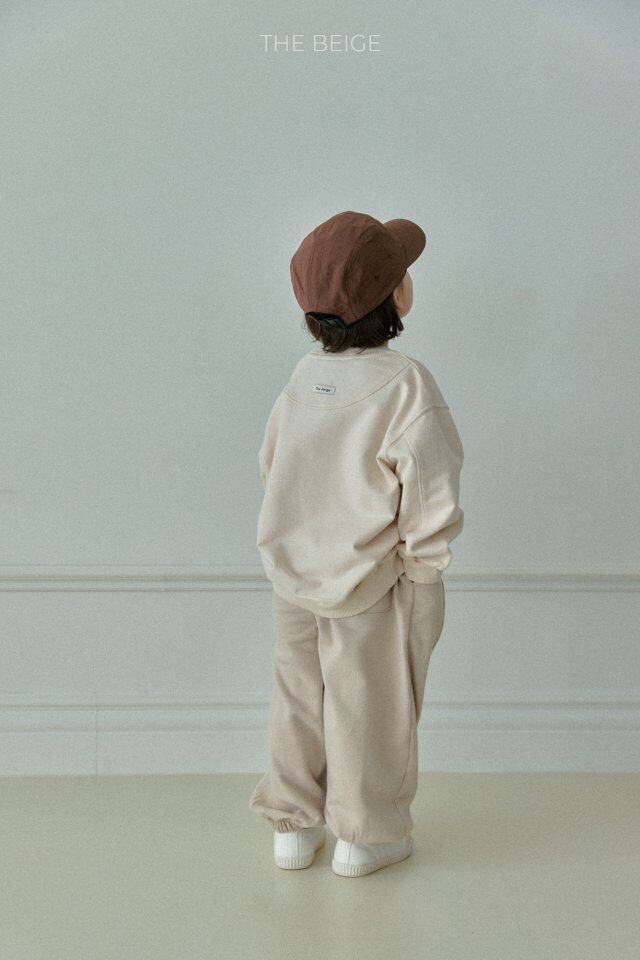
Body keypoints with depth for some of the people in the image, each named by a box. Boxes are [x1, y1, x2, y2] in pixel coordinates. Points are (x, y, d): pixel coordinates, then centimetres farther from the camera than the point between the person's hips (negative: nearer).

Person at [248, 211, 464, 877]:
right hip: (368, 585, -5)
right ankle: (364, 836, 28)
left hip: (292, 574, 6)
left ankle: (293, 825, 34)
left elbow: (271, 462, 8)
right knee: (369, 709, 12)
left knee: (298, 697, 18)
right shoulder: (405, 384, -22)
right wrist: (422, 570, -8)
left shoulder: (305, 372, -2)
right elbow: (431, 495, -23)